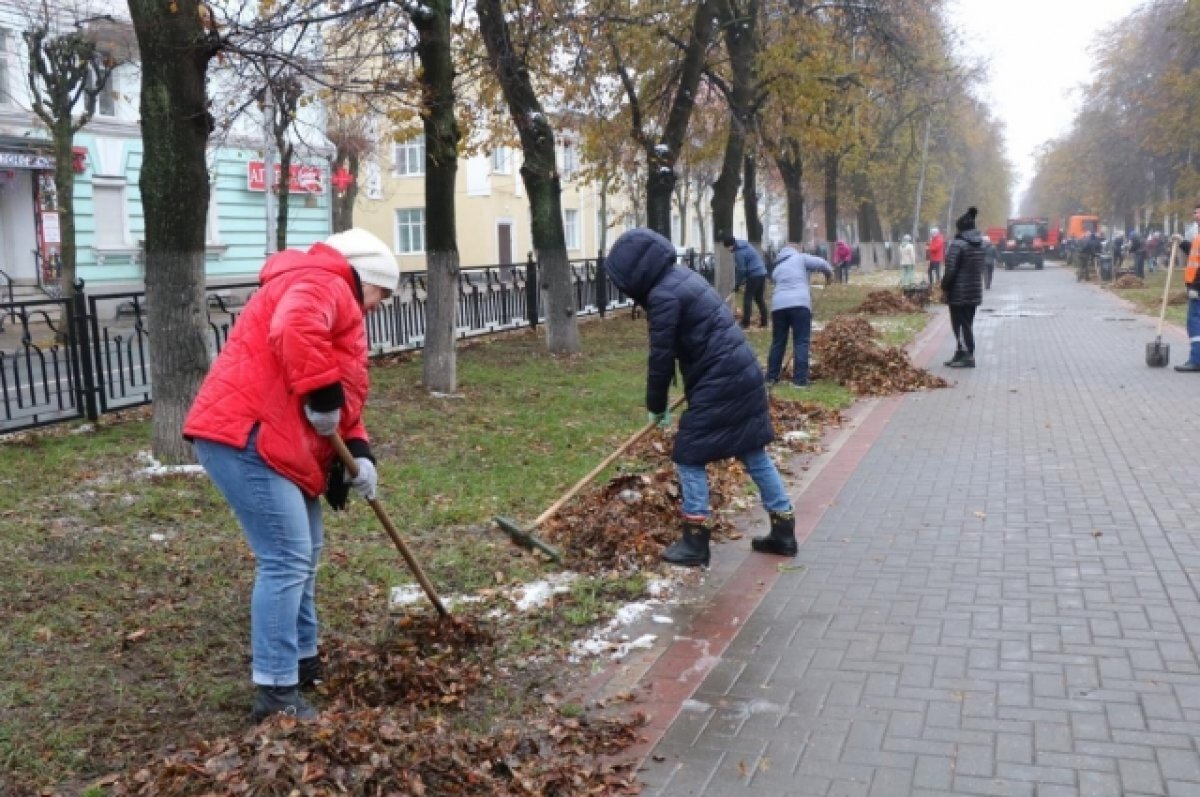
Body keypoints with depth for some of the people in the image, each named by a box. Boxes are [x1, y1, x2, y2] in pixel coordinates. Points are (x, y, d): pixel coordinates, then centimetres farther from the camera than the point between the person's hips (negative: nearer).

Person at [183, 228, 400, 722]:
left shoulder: (336, 303, 27)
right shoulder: (322, 284, -7)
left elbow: (344, 393, 23)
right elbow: (294, 331, -31)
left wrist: (358, 452, 8)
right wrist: (322, 396, -23)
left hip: (268, 440, 12)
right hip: (244, 437, -12)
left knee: (303, 552, 18)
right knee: (287, 560, -10)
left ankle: (304, 660, 31)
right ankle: (276, 693, -4)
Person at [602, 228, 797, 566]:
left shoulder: (663, 296, -16)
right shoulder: (683, 277, 15)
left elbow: (661, 357, -13)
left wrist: (656, 405, 1)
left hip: (719, 383, -10)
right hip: (744, 374, 10)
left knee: (689, 456, 0)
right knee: (754, 453, 16)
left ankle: (695, 542, 6)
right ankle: (783, 531, 23)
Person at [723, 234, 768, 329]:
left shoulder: (739, 252, -14)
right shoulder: (745, 246, 16)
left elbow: (741, 270, -13)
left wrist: (737, 284, -2)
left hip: (754, 275, -9)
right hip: (762, 273, 9)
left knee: (747, 298, -3)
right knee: (760, 298, 14)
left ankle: (745, 323, -4)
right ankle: (764, 321, 16)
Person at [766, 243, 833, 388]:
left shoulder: (776, 268, 28)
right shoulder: (800, 258, 12)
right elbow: (820, 263, 3)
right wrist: (829, 271, 24)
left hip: (779, 305, 5)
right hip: (799, 303, -5)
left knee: (778, 342, 15)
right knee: (801, 342, -2)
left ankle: (771, 376, 20)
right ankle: (800, 379, -6)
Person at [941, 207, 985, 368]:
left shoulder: (958, 244, -16)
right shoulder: (980, 244, 8)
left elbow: (950, 270, -18)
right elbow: (980, 268, 11)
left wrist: (945, 288, -10)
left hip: (959, 293, -8)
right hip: (975, 292, 8)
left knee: (961, 324, -1)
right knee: (967, 324, 14)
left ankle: (968, 356, -2)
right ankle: (961, 354, 21)